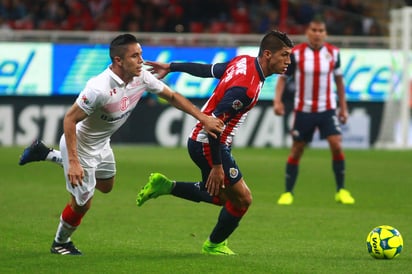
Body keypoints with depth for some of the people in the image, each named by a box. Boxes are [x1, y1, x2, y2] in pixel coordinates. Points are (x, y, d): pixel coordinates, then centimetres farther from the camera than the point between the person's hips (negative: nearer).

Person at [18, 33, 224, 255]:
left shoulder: (142, 78, -16)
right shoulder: (99, 89, -38)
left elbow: (172, 96, -1)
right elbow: (70, 119, -32)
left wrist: (203, 117, -8)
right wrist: (73, 162, -35)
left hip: (101, 144, 8)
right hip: (80, 144, -8)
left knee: (106, 186, 30)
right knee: (82, 203, 0)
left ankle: (47, 155, 38)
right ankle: (61, 243, 31)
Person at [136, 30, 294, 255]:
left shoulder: (244, 61, -1)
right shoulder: (246, 87, -29)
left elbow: (207, 69, 11)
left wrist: (172, 67, 23)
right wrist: (217, 166, -24)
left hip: (201, 140, 10)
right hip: (209, 145, -10)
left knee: (220, 196, 24)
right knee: (242, 198, 2)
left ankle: (164, 186, 21)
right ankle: (214, 245, 22)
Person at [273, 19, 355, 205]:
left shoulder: (333, 53, 1)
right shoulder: (296, 53, -6)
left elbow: (338, 79, 12)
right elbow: (283, 77, 0)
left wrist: (343, 107, 12)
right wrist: (277, 100, -14)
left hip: (327, 109, 1)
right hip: (303, 110, -1)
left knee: (337, 146, -13)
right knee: (297, 150, 3)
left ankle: (341, 190, -1)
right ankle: (288, 193, 14)